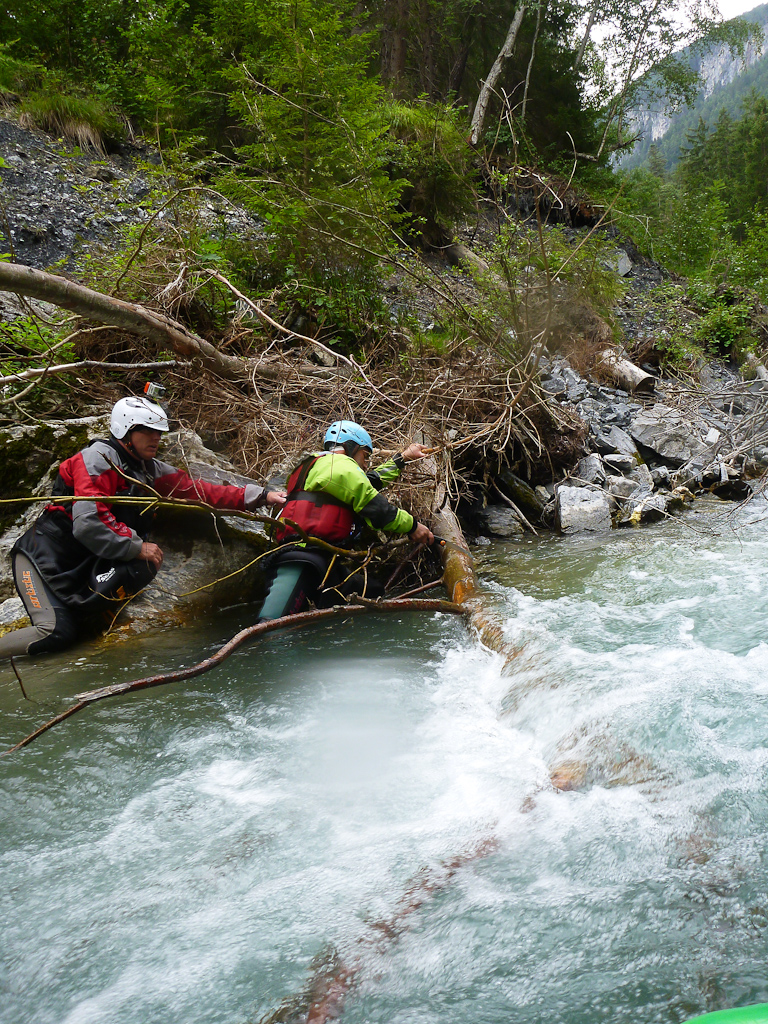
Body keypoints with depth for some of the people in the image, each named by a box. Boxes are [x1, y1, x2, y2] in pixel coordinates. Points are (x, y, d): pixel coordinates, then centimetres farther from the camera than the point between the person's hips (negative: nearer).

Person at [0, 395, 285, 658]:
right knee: (55, 633, -21)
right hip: (46, 556, -7)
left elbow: (196, 490, 0)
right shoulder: (98, 458, -16)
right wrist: (137, 546, -21)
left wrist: (259, 496, -6)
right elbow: (88, 523, -26)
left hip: (84, 564, 7)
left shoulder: (151, 470, 6)